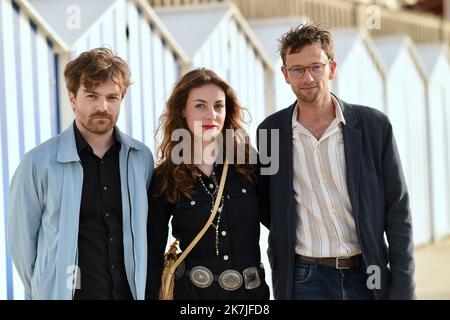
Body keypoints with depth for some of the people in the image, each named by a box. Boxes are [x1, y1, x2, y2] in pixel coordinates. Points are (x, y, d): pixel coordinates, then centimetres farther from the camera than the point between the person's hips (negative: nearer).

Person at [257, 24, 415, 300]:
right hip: (304, 281, 0)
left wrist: (403, 288, -4)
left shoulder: (374, 125, -2)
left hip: (366, 277, 0)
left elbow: (397, 211, 0)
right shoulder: (271, 131, 1)